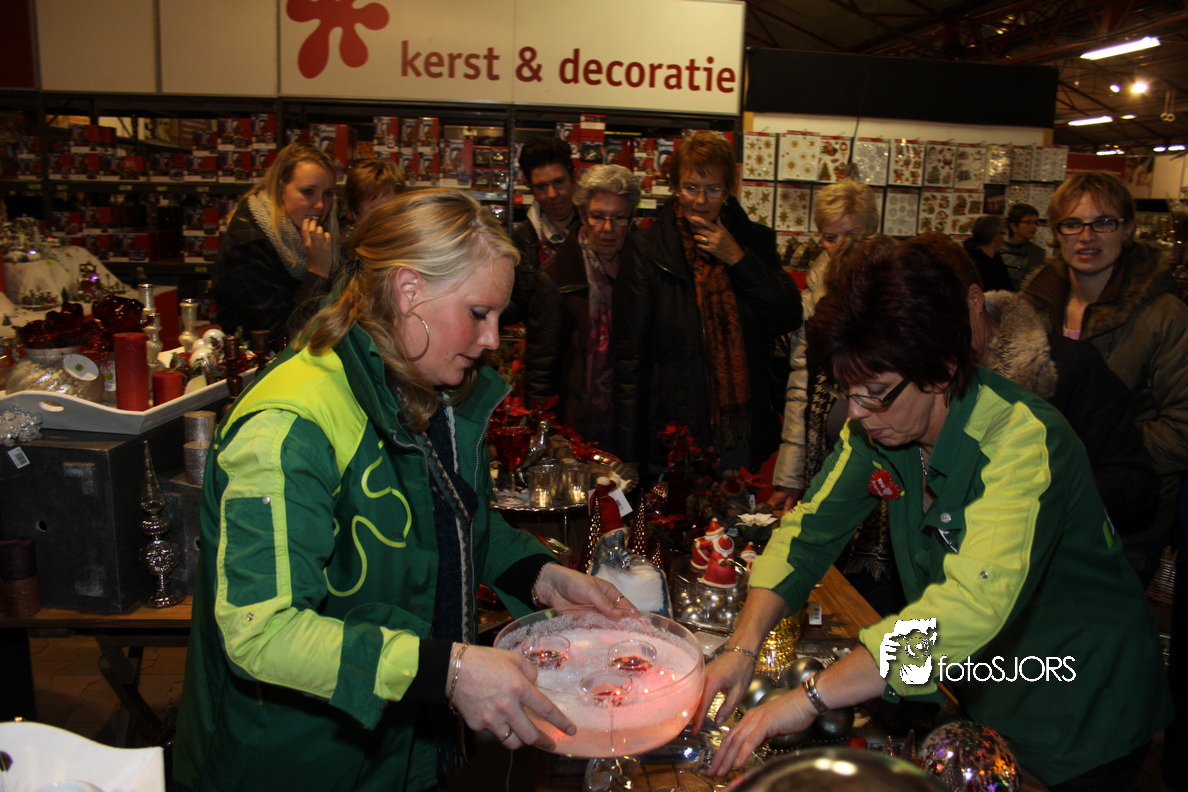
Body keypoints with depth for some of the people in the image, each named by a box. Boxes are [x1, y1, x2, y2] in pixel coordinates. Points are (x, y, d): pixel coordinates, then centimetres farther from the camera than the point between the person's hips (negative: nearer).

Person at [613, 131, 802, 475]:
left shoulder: (753, 242, 5)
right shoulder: (647, 253, -4)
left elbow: (790, 318, -3)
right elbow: (631, 356, -5)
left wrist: (737, 259, -11)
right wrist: (629, 455, -8)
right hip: (673, 431, -3)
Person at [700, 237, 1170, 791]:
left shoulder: (1023, 441, -33)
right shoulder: (874, 428, -12)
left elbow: (971, 605, -45)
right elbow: (808, 532, -7)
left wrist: (808, 699, -47)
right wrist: (744, 645, -22)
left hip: (1081, 713, -5)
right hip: (977, 696, 6)